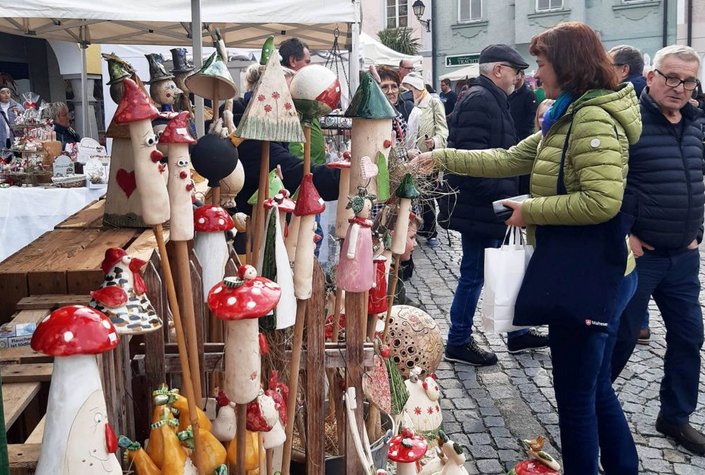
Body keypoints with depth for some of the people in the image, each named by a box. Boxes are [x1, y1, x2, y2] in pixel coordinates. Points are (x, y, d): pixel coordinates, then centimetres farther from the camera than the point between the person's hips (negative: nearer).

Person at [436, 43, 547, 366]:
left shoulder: (491, 100, 18)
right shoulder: (479, 101, -17)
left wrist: (507, 192, 17)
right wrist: (503, 192, -21)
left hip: (488, 207, 11)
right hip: (478, 208, -11)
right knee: (474, 275, 0)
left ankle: (517, 334, 30)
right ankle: (458, 343, 14)